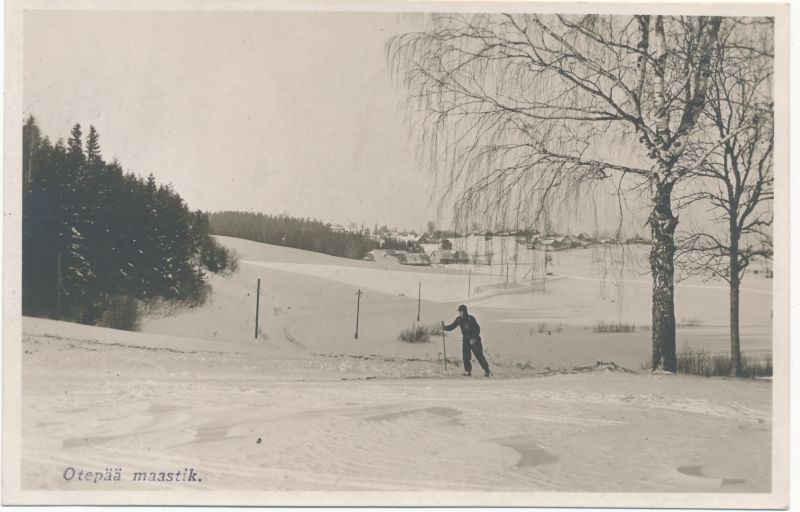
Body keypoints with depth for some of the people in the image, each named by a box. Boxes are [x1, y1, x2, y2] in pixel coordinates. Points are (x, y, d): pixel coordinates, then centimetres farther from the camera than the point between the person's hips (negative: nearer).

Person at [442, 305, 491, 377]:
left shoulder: (471, 318, -14)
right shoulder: (459, 319, 1)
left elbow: (478, 329, -14)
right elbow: (451, 327, 4)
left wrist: (474, 338, -24)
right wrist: (444, 327, -14)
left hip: (474, 340, -5)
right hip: (465, 340, 5)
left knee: (479, 356, -5)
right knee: (466, 357, -3)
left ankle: (486, 370, 3)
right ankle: (467, 371, 5)